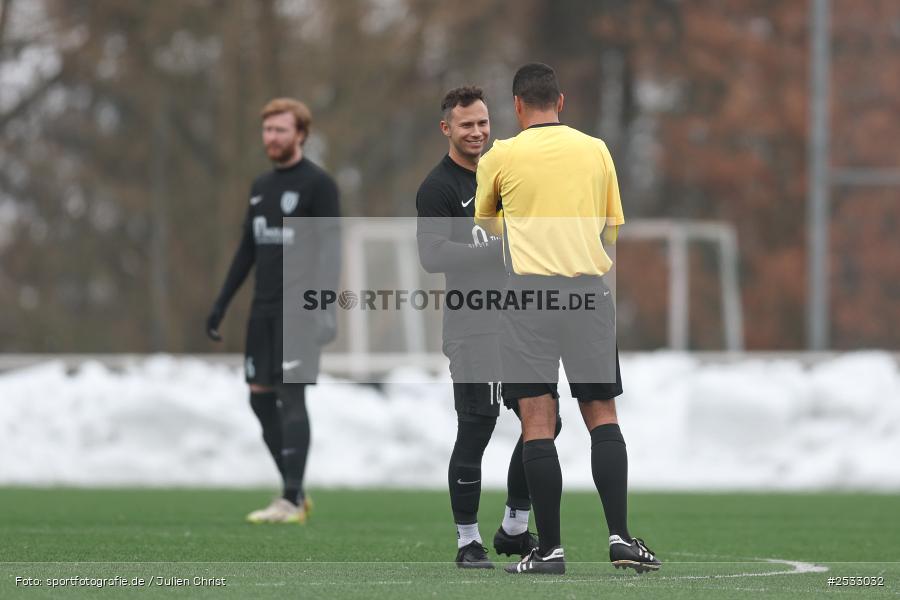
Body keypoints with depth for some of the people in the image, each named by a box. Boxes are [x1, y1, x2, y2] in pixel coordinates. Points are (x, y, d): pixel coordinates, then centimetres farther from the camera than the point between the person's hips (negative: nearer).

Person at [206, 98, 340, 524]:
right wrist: (221, 304, 17)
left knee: (290, 396, -12)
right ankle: (293, 490, 16)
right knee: (260, 398, 6)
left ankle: (292, 501, -12)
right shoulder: (261, 187, 16)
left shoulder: (318, 184, -6)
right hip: (263, 309, 7)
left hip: (298, 309, -7)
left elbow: (331, 248, -12)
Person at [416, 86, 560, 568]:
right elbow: (433, 255, -19)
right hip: (473, 327, -8)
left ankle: (514, 528, 20)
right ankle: (468, 542, 2)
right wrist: (499, 249, -23)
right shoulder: (439, 187, -7)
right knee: (475, 430, -7)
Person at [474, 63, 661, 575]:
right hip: (589, 286, 2)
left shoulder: (501, 156, 3)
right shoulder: (596, 150, 9)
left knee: (537, 420, -3)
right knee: (603, 415, 8)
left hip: (529, 288, -2)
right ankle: (620, 536, -1)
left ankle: (550, 547, -6)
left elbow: (486, 224, 22)